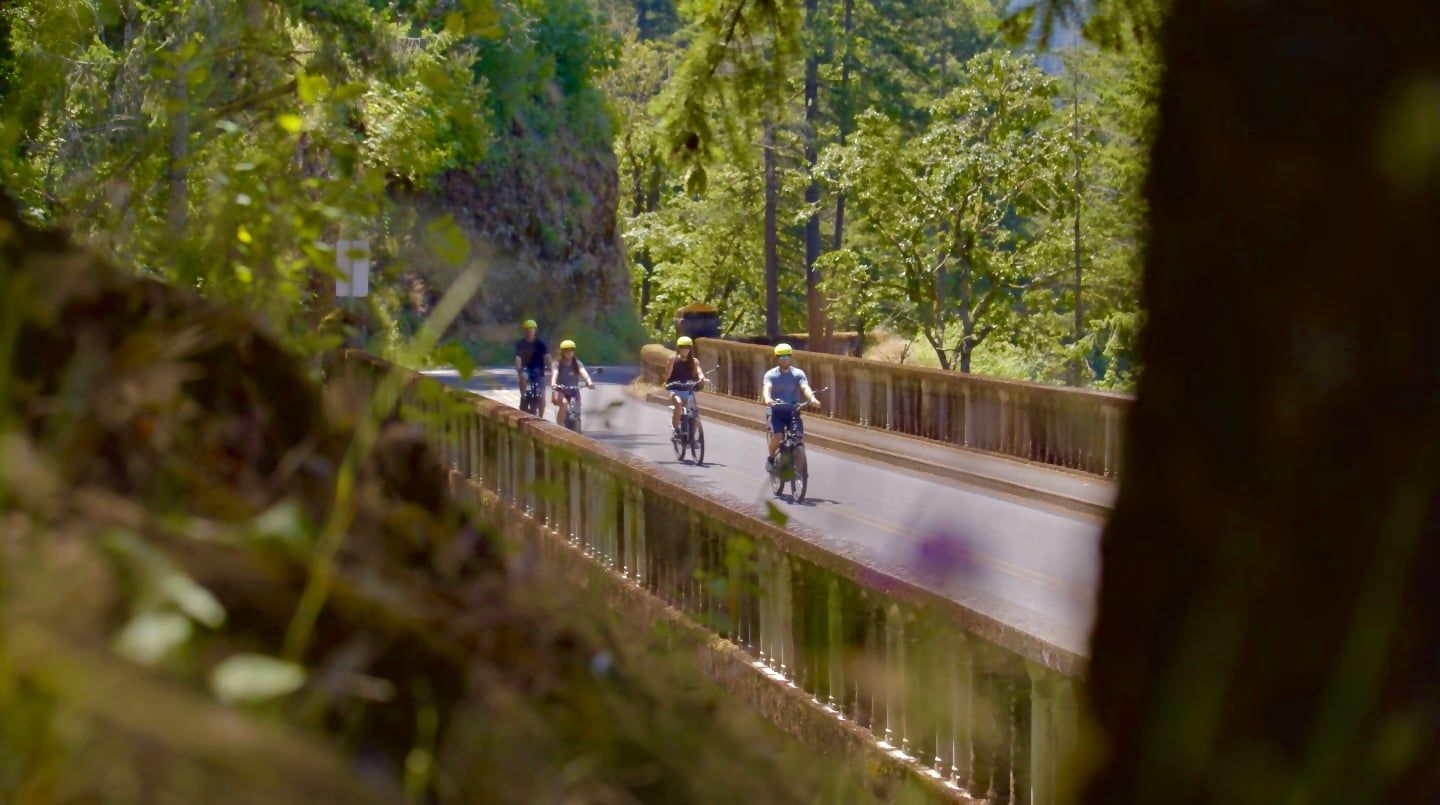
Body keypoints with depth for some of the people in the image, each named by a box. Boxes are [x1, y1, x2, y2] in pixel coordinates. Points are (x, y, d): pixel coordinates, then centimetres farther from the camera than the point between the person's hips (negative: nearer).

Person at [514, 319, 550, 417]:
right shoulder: (520, 344, -7)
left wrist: (549, 367, -37)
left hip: (538, 371, 0)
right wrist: (519, 369, -38)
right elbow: (518, 358, -20)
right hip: (526, 369, 0)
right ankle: (523, 397, -21)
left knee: (541, 396, -14)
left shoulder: (540, 343, -7)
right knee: (523, 377, -38)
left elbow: (546, 356, -18)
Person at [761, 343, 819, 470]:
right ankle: (771, 458, 2)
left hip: (793, 412, 2)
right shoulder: (771, 375, -1)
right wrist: (767, 399, -45)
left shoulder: (798, 374, 2)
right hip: (777, 412, -2)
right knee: (777, 436, -26)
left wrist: (812, 398, -38)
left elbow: (805, 387, -16)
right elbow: (767, 388, -21)